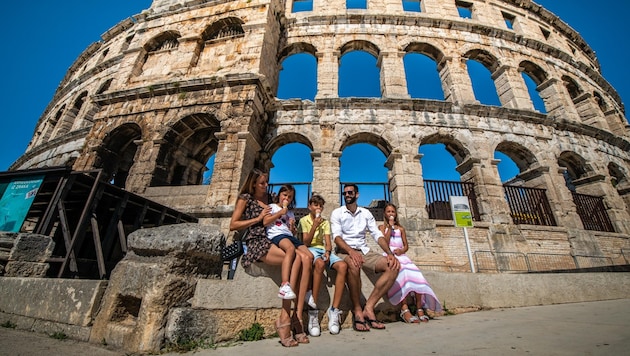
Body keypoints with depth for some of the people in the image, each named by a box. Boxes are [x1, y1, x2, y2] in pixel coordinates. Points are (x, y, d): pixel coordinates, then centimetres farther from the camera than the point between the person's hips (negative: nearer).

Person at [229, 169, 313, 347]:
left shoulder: (268, 197, 23)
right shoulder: (245, 198, 8)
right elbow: (233, 225, 1)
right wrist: (258, 218, -6)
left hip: (274, 240, 5)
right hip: (258, 242, -5)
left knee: (306, 258, -25)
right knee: (296, 258, -32)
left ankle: (297, 317, -24)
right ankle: (284, 319, -27)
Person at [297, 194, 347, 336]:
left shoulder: (325, 222, 20)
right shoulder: (304, 220, 9)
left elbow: (328, 242, 9)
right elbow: (306, 242, -2)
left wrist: (327, 252, -14)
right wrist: (314, 226, -11)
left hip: (323, 250, 4)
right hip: (310, 249, -4)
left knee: (343, 266, -27)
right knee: (320, 263, -40)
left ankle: (334, 311, -24)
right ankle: (313, 312, -31)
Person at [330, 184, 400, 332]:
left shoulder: (366, 213, 13)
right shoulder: (337, 213, 2)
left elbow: (377, 235, 6)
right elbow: (337, 237, -12)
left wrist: (390, 253, -12)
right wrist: (351, 252, -31)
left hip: (365, 251, 5)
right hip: (345, 251, -4)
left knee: (393, 266, -18)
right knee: (354, 264, -39)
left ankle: (368, 307, -15)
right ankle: (357, 311, -18)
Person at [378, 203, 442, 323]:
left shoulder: (401, 228, 23)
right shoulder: (382, 227, 15)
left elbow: (406, 245, 16)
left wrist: (401, 250, -7)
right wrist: (390, 227, -1)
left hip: (400, 255, 4)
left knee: (415, 274, -26)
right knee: (400, 271, -36)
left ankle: (419, 309, -23)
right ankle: (404, 309, -40)